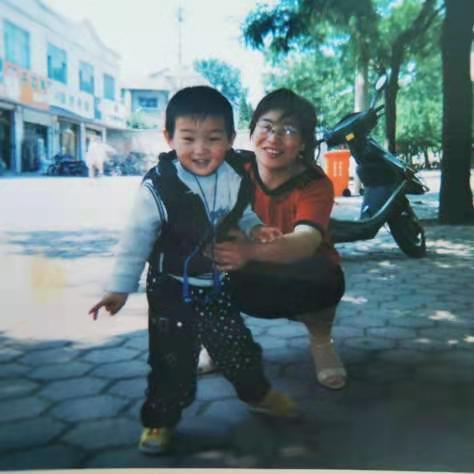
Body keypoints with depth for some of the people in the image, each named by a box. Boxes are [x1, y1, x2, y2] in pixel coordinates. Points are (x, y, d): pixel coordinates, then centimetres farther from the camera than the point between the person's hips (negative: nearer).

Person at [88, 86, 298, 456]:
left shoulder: (235, 180, -8)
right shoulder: (159, 186, -21)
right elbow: (137, 239, -15)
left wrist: (255, 228, -9)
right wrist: (120, 288, -13)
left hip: (219, 286, 4)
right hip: (172, 290, -3)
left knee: (237, 346, 16)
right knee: (172, 360, 5)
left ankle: (257, 393, 43)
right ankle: (160, 419, 26)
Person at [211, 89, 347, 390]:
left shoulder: (315, 184, -22)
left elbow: (307, 241, -40)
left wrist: (250, 251, -60)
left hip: (301, 282, -2)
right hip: (253, 282, 2)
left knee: (324, 277, -36)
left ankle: (322, 342, -3)